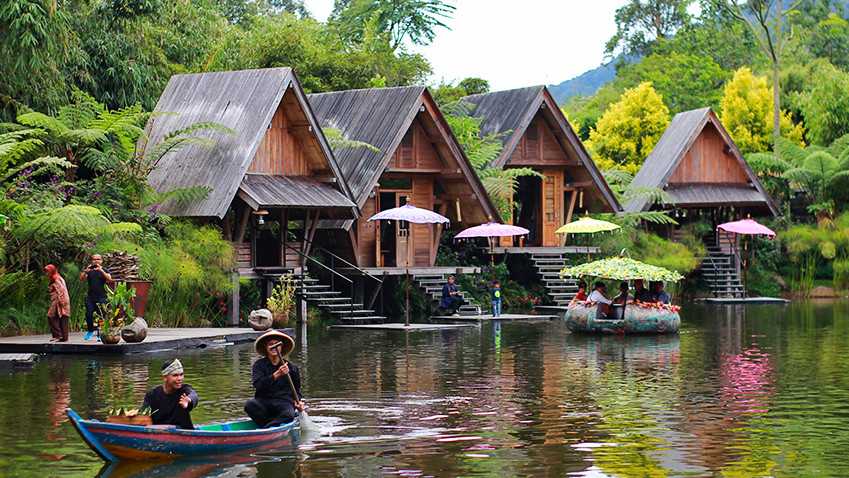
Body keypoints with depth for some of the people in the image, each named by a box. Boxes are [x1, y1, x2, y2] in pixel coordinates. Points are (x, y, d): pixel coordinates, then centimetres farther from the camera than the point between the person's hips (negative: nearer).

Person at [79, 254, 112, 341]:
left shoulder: (104, 271, 7)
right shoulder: (89, 271, 13)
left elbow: (109, 279, -11)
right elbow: (81, 278, 1)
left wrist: (101, 270, -22)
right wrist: (85, 271, -17)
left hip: (101, 297, -2)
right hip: (90, 297, 2)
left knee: (101, 316, -7)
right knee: (88, 314, -1)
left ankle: (100, 334, -1)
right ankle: (90, 330, 20)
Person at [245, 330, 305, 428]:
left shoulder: (292, 368, 11)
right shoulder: (259, 365, 5)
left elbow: (296, 390, 23)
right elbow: (258, 386, -13)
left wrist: (297, 402, 0)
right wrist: (277, 374, -25)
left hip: (284, 402, 0)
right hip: (263, 402, 0)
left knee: (289, 414, -36)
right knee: (250, 405, -34)